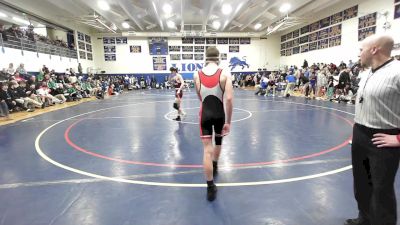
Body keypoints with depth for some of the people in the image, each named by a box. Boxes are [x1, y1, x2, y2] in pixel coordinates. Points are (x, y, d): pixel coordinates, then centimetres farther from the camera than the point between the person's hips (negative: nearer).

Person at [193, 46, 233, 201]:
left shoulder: (197, 75, -3)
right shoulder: (225, 74, -10)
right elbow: (229, 99, -17)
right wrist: (228, 121, -10)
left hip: (205, 113, 0)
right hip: (220, 113, 0)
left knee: (207, 149, 2)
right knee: (218, 141, 26)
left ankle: (210, 187, 4)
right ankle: (214, 167, 50)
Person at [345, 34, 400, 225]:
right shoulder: (366, 76, 10)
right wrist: (357, 130, 17)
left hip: (382, 141, -9)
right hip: (360, 137, 9)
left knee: (381, 189, 5)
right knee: (361, 182, 21)